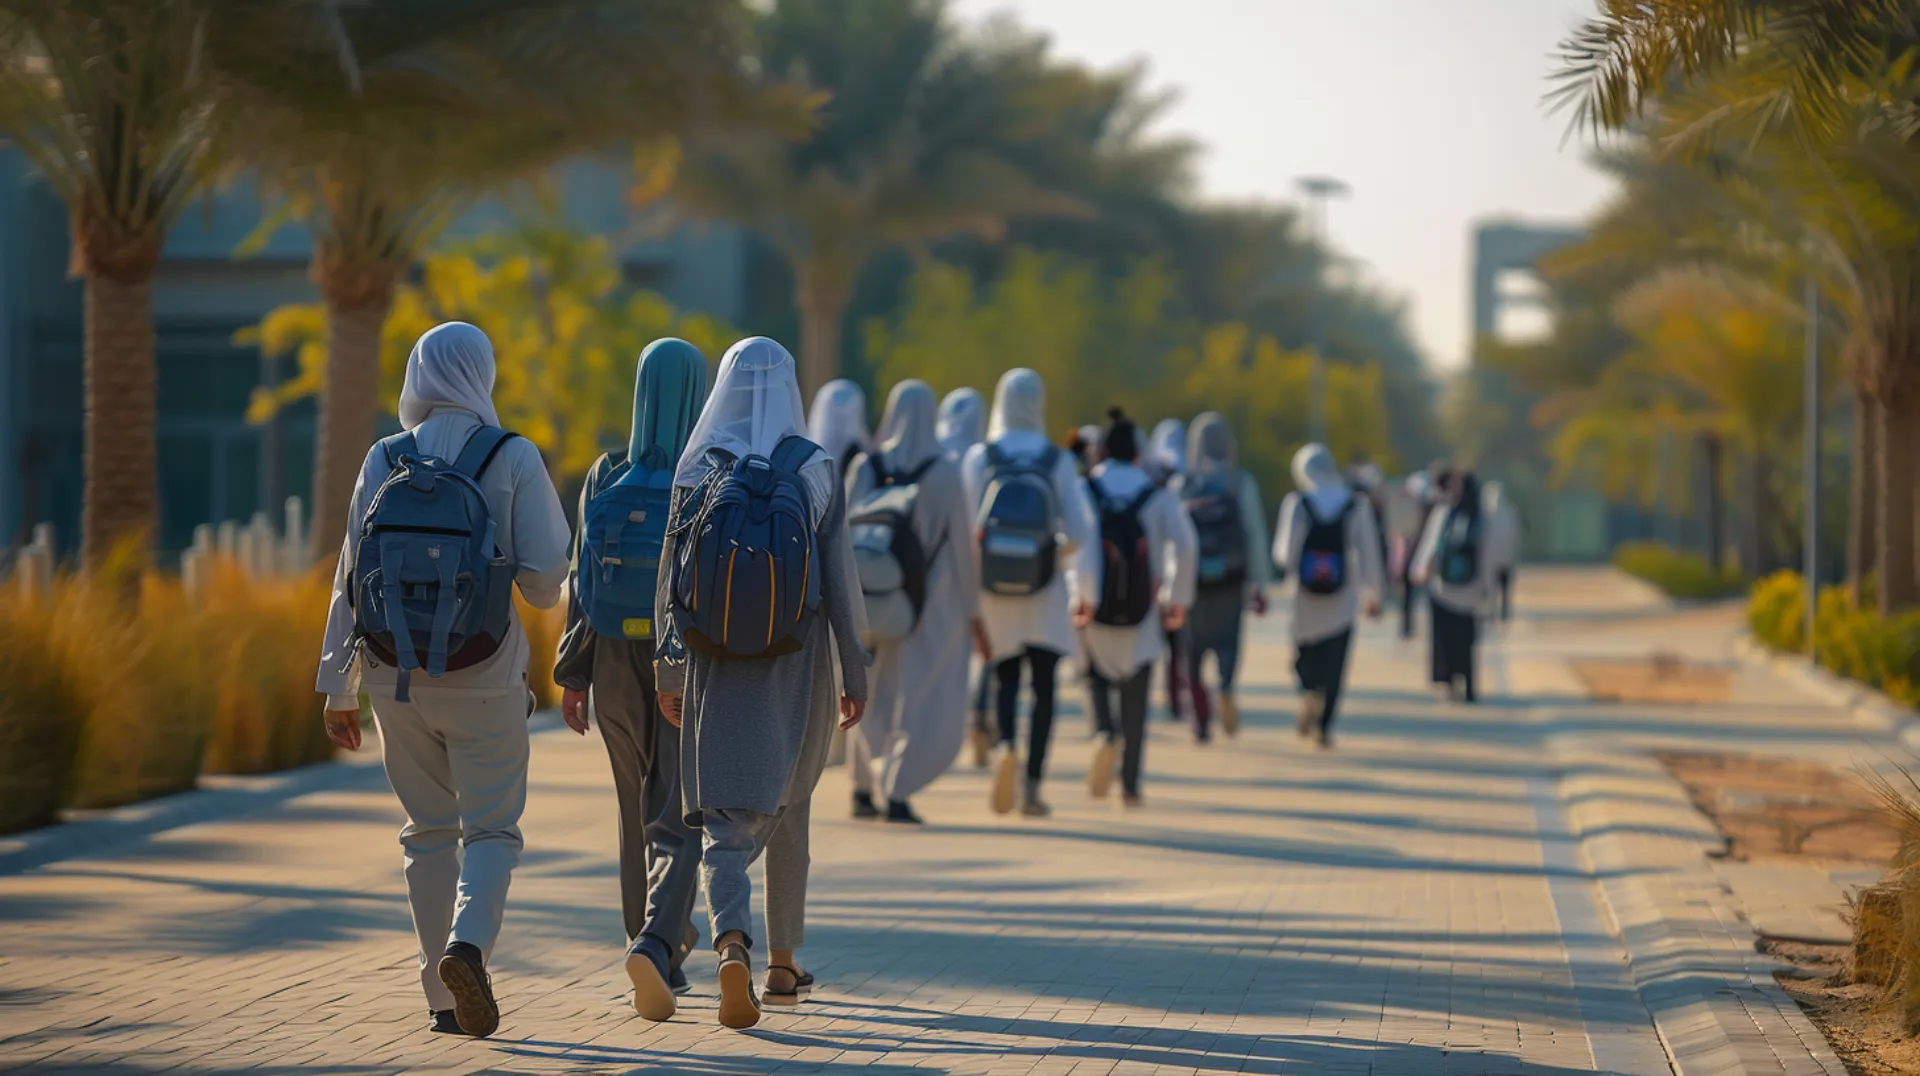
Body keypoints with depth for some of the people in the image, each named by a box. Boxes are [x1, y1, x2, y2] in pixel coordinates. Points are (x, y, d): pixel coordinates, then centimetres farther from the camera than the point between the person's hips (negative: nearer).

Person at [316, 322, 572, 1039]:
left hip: (396, 677, 3)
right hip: (483, 677, -3)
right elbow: (545, 577, -8)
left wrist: (338, 685, 7)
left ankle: (446, 1001, 12)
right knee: (490, 828, 5)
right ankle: (468, 943, -23)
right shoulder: (513, 459, -5)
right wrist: (539, 591, 17)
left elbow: (353, 576, 2)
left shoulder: (384, 461, 3)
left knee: (429, 831, 12)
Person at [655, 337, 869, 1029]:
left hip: (718, 666, 0)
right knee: (789, 812, 17)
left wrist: (669, 671, 3)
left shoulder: (697, 471, -1)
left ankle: (733, 942, -28)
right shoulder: (817, 471, -3)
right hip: (797, 664, 0)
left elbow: (674, 577, -2)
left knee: (725, 821, -2)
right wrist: (855, 673, 3)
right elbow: (839, 580, -3)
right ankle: (783, 964, 25)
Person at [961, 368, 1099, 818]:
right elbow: (1080, 531, -6)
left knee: (1007, 679, 14)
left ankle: (1004, 744, -15)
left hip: (994, 589, 1)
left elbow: (964, 527, -7)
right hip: (1045, 593, -1)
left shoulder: (978, 458, -5)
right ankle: (1033, 785, -1)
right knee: (1044, 685, 8)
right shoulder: (1057, 461, -5)